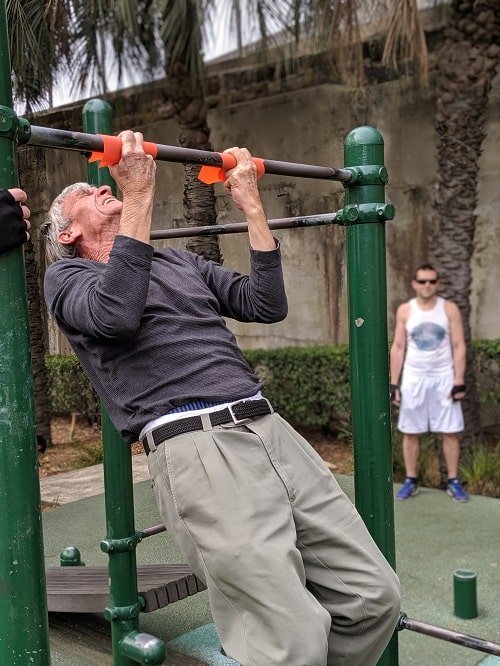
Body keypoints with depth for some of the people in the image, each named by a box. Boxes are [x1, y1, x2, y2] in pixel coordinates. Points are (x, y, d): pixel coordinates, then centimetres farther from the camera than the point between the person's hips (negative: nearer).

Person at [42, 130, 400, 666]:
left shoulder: (180, 261, 29)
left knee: (373, 598, 1)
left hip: (270, 430, 6)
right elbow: (116, 314, -12)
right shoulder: (68, 275, 12)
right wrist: (139, 195, -9)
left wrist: (251, 204, 18)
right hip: (193, 446, -6)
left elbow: (268, 305, 18)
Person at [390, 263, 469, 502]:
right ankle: (411, 481, 13)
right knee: (410, 432, 4)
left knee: (450, 432, 1)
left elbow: (459, 346, -2)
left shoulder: (449, 309, -1)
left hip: (444, 377, -1)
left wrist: (459, 381, -9)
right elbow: (398, 348, 3)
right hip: (413, 377, 1)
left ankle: (453, 481, 11)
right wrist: (394, 383, -2)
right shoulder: (405, 311, 2)